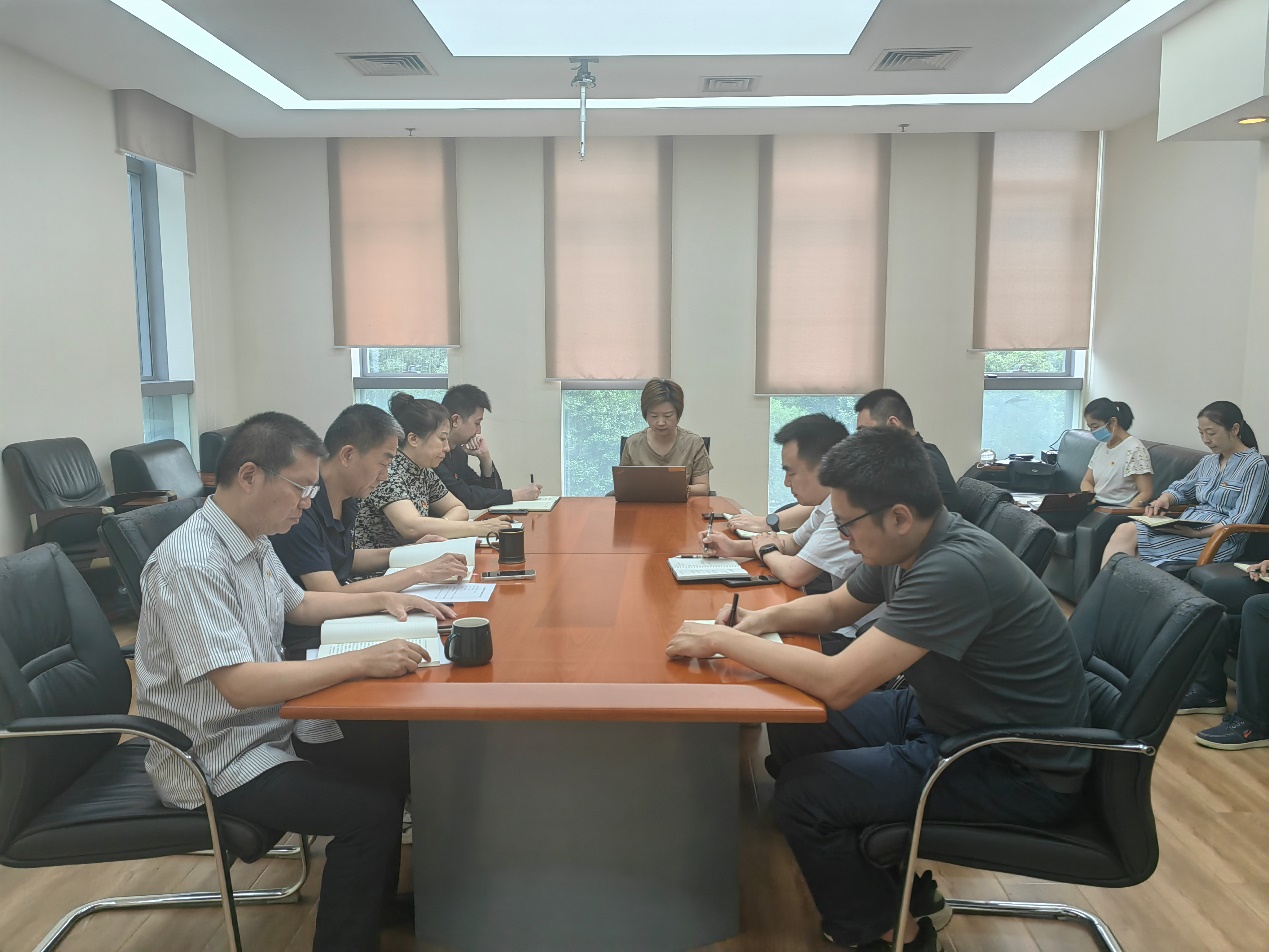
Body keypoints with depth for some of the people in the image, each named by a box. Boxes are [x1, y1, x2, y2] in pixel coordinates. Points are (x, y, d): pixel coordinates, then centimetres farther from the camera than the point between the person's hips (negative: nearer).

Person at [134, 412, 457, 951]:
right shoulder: (192, 564, -26)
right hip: (217, 760, -9)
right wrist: (363, 662, -32)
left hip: (273, 725, 9)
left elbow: (297, 604, 23)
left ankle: (379, 899, 23)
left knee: (398, 755, 4)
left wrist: (384, 599, 11)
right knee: (371, 810, -20)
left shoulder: (253, 542, 4)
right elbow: (241, 686, -32)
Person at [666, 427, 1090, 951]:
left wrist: (721, 639, -23)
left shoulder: (955, 569, -32)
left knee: (801, 794, -16)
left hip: (1017, 770, -9)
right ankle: (898, 884, 21)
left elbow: (837, 683, -35)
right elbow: (834, 606, 15)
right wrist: (766, 619, -5)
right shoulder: (907, 547, -3)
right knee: (791, 729, 7)